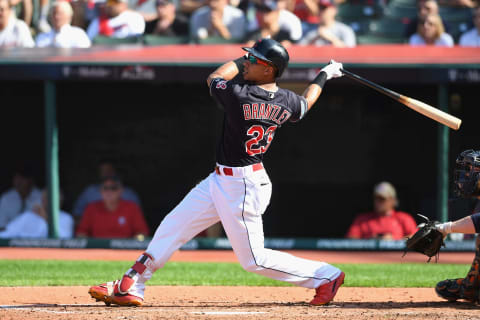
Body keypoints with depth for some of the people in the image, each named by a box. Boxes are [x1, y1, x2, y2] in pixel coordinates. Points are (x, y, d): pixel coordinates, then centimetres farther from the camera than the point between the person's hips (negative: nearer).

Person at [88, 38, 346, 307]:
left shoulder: (238, 95, -25)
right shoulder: (286, 102, -4)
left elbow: (214, 79, -2)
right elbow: (305, 104, 21)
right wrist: (324, 76, 37)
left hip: (240, 188, -9)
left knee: (254, 259, 1)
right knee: (175, 224, 13)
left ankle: (326, 276, 10)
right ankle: (130, 287, 17)